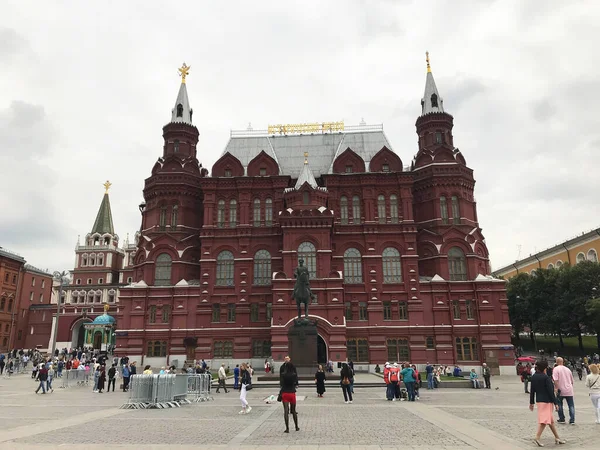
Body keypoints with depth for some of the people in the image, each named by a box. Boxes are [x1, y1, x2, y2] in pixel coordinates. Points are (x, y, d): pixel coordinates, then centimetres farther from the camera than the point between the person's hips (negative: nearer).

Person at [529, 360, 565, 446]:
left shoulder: (533, 377, 6)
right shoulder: (546, 377, -16)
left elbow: (532, 390, 10)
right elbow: (550, 391, -16)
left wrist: (531, 402, 16)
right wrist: (555, 403, -9)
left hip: (539, 400, 8)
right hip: (546, 401, -7)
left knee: (551, 420, 19)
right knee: (544, 419, -6)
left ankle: (557, 438, 28)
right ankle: (537, 438, -11)